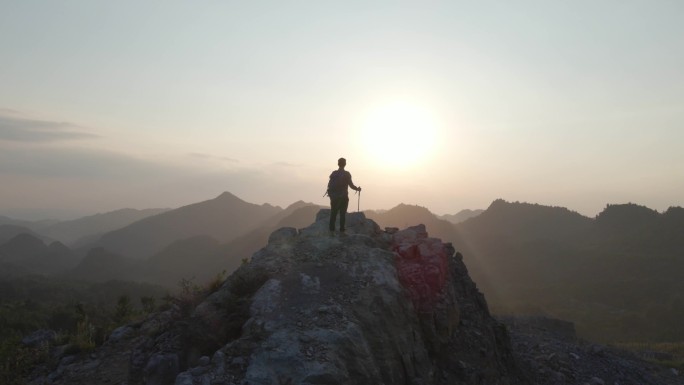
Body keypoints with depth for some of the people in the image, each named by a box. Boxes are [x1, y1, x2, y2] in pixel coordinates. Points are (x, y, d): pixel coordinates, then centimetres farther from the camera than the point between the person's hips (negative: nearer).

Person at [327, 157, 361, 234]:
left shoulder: (334, 173, 1)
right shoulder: (347, 174, -6)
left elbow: (330, 185, 0)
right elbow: (351, 185, -7)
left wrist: (330, 194, 12)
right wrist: (358, 189, 11)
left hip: (334, 197, 2)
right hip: (344, 197, -2)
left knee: (333, 214, 7)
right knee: (342, 214, 2)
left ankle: (332, 230, 7)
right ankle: (341, 230, 2)